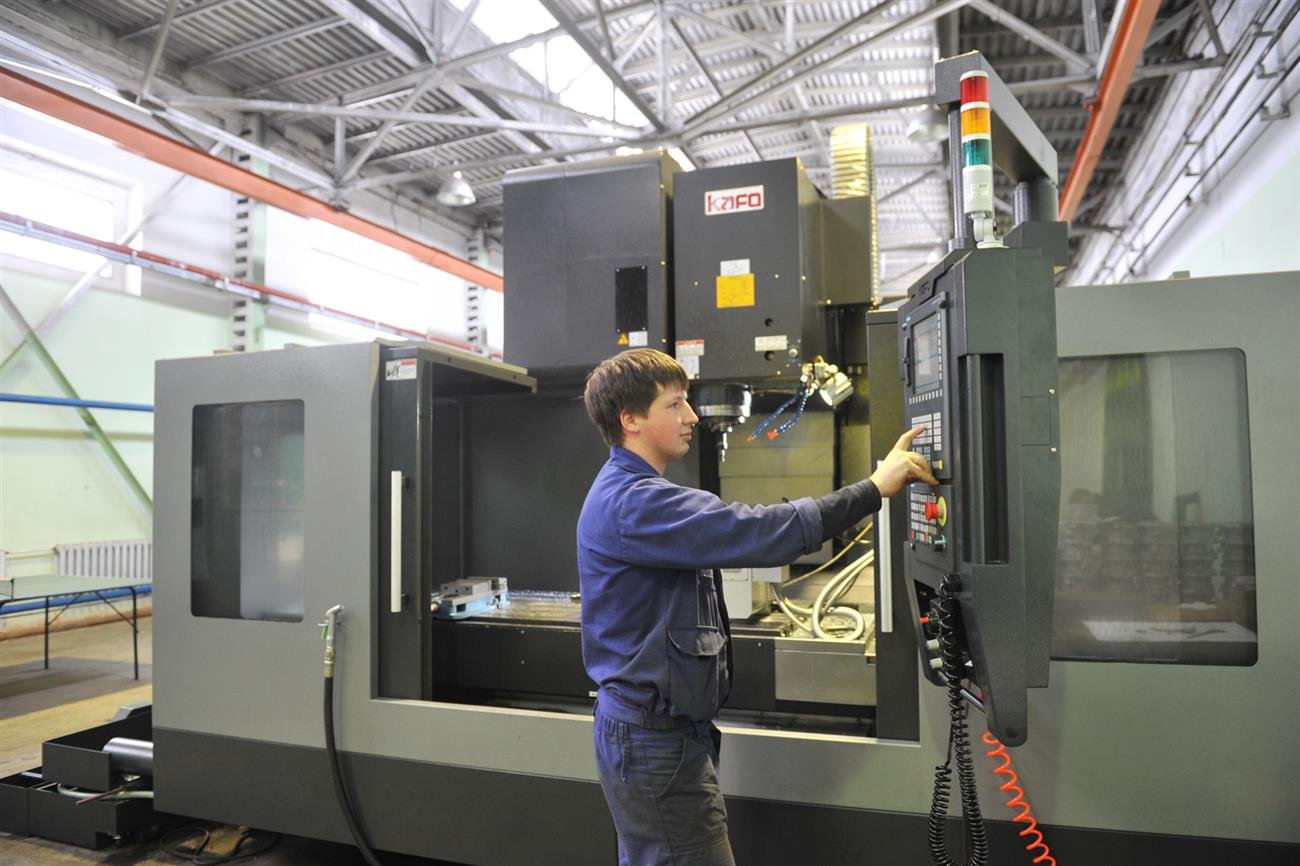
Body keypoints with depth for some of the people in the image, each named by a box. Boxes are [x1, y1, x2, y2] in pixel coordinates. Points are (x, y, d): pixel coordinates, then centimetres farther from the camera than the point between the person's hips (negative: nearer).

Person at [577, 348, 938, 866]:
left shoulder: (628, 492, 12)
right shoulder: (634, 503, -23)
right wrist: (874, 488, -26)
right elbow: (751, 532, -31)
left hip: (645, 727, 10)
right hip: (654, 739, -10)